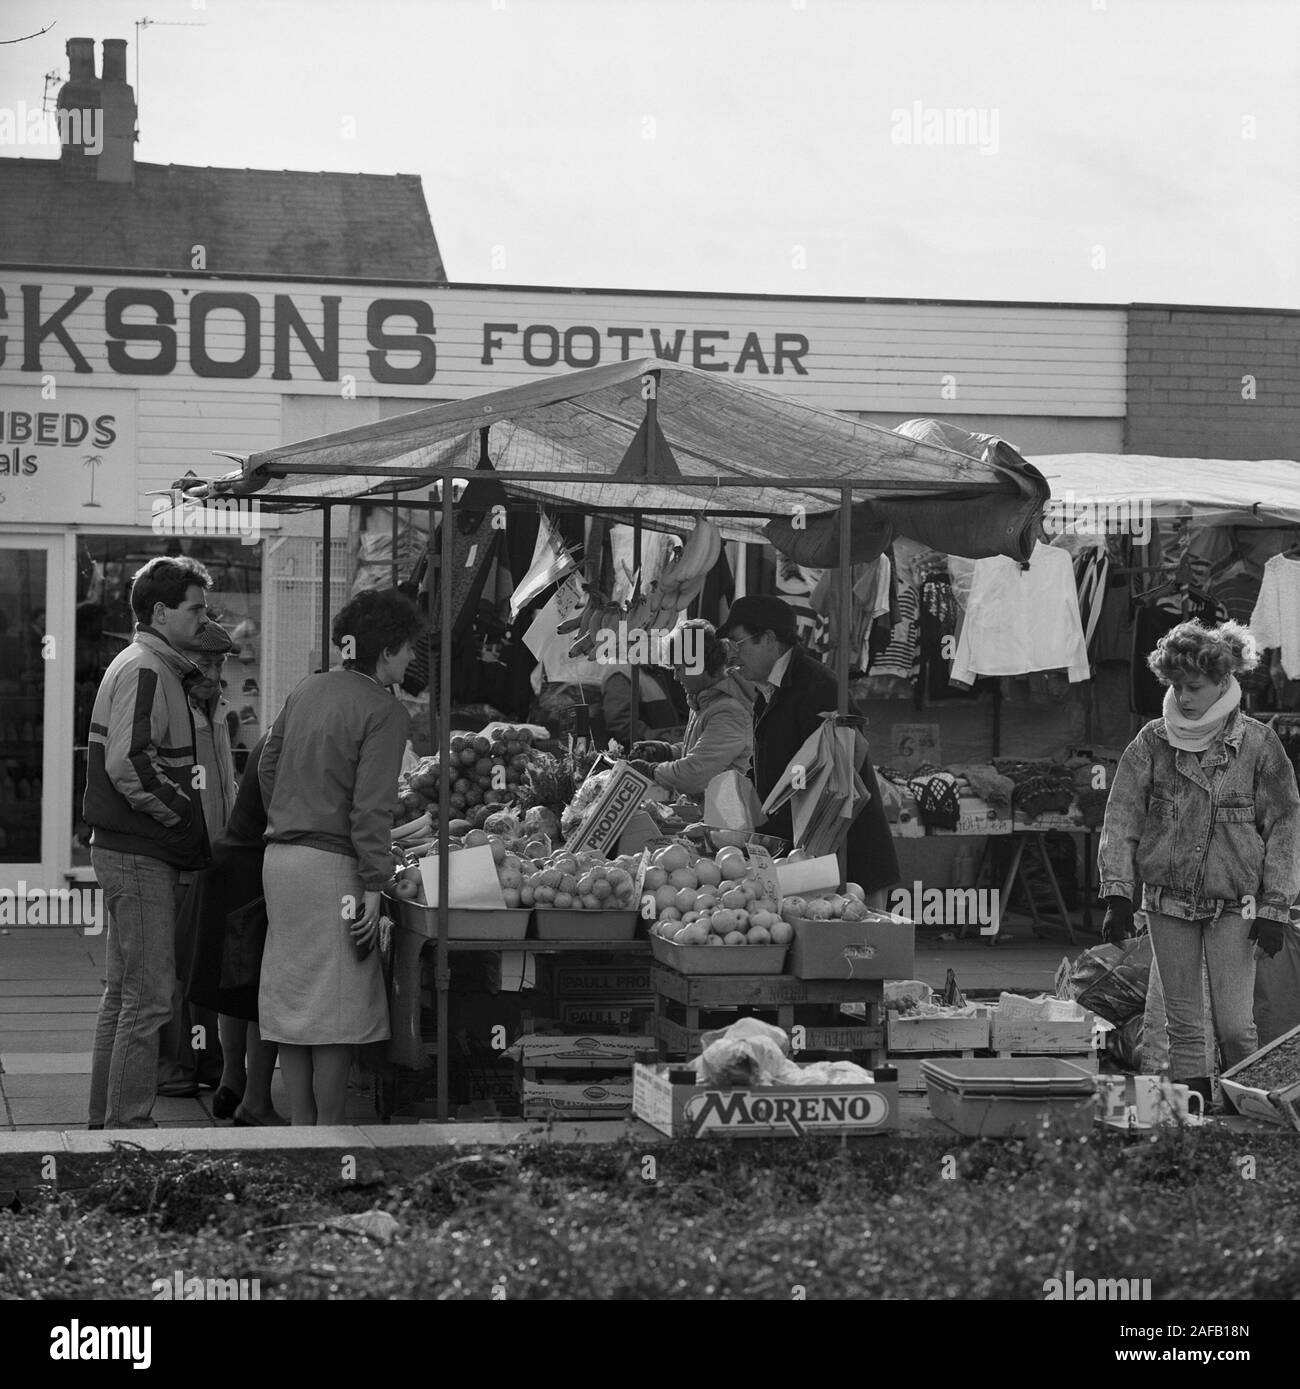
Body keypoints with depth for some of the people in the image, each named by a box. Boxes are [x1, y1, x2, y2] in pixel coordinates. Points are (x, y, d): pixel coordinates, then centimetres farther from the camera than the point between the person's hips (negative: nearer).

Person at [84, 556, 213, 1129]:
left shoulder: (154, 669, 17)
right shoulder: (144, 671, -15)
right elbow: (127, 762, -25)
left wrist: (185, 820, 13)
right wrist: (185, 819, -17)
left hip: (129, 850, 11)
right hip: (140, 854, -11)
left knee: (124, 991, 16)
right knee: (147, 996, -8)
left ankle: (107, 1118, 23)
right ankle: (129, 1124, -5)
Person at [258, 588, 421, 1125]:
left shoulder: (308, 690, 11)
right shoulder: (384, 712, -11)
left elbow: (268, 768, 16)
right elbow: (371, 806, -17)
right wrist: (374, 886, -15)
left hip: (280, 857, 8)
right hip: (332, 864, -8)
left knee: (292, 997, 12)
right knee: (337, 1005, 0)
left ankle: (300, 1123, 19)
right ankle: (329, 1132, 3)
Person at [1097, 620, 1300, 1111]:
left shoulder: (1257, 743, -4)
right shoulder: (1153, 742, 0)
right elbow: (1121, 818, 0)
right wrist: (1118, 894, -8)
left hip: (1234, 904, -2)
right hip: (1168, 903, 2)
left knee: (1234, 1027, -8)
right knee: (1183, 1025, 6)